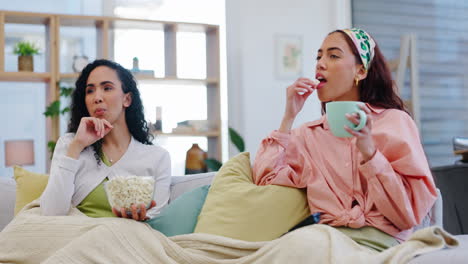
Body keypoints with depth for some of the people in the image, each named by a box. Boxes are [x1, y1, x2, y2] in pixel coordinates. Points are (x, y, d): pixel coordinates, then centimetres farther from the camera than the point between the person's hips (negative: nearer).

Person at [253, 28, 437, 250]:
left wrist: (369, 151, -17)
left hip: (377, 238, -3)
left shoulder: (395, 121, 3)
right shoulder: (308, 134, 15)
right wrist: (288, 117, 2)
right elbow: (266, 181, 1)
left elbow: (410, 212, -5)